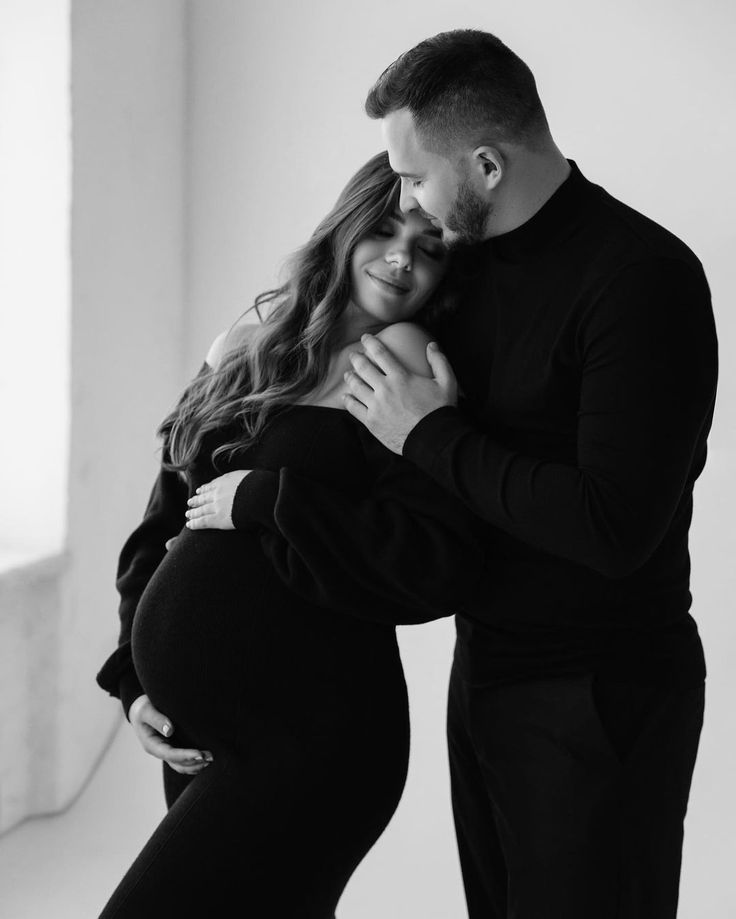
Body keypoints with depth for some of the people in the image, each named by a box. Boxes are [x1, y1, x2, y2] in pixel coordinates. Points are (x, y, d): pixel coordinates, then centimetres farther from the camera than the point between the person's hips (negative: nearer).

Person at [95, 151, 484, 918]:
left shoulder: (396, 359, -8)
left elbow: (438, 566, -19)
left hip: (308, 736, -7)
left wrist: (266, 501, -14)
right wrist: (134, 678, 9)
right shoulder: (244, 353, 11)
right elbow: (160, 529, 18)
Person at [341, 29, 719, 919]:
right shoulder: (469, 260, 5)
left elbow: (614, 528, -28)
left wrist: (429, 437, -19)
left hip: (601, 697, -7)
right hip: (485, 672, 8)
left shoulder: (642, 276, -19)